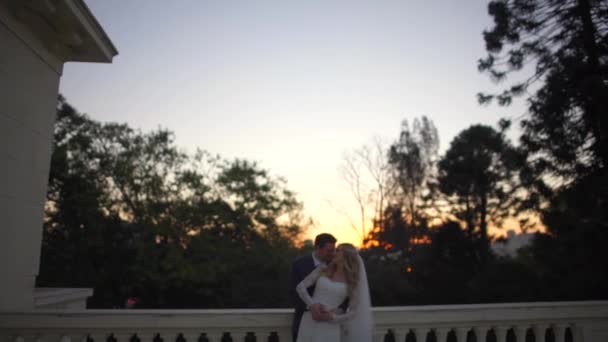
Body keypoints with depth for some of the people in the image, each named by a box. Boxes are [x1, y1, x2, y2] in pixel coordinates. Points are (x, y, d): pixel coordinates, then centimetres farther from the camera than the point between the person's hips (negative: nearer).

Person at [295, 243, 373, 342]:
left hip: (330, 327, -2)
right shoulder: (322, 269, 8)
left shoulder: (352, 281, 4)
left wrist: (332, 318, -13)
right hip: (309, 322, 2)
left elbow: (353, 312, 1)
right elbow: (300, 287, 1)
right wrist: (312, 305, -14)